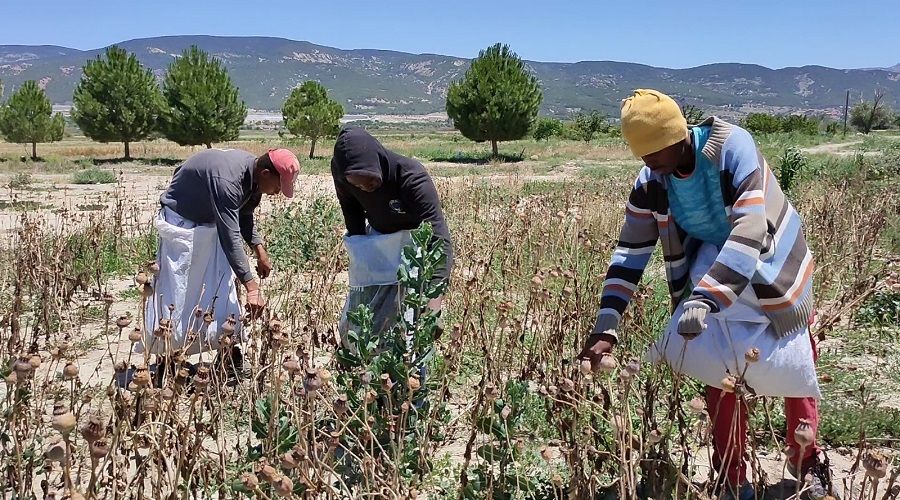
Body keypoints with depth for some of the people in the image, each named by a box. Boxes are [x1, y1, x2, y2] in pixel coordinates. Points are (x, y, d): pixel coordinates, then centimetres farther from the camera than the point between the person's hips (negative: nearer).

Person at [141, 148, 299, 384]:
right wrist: (252, 287, -41)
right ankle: (165, 362, 4)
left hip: (211, 223, 8)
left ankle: (232, 355, 13)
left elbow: (245, 216, 7)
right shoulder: (227, 180, -37)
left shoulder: (253, 176, -10)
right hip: (182, 221, -8)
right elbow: (230, 238, -40)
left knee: (224, 287, 6)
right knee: (175, 292, -6)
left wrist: (260, 250, -6)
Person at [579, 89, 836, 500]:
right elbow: (631, 253, -14)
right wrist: (606, 327, -22)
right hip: (715, 269, 3)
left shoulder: (732, 147, -33)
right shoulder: (650, 183, -18)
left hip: (775, 267, -3)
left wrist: (705, 298, -52)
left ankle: (806, 461, 36)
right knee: (720, 373, 2)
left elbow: (749, 231, -42)